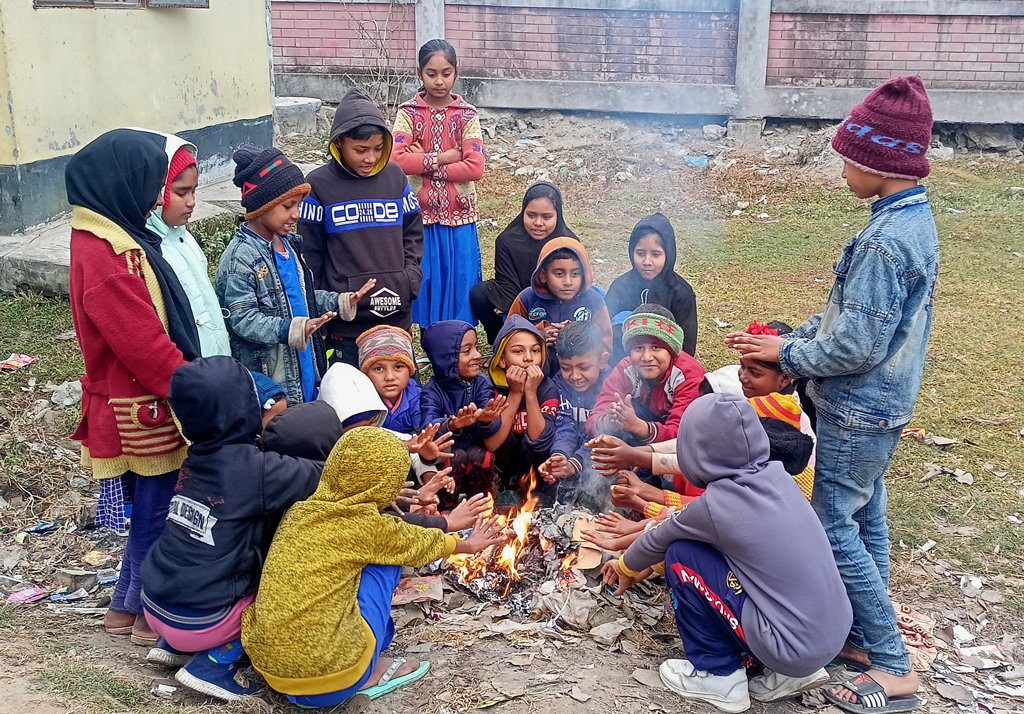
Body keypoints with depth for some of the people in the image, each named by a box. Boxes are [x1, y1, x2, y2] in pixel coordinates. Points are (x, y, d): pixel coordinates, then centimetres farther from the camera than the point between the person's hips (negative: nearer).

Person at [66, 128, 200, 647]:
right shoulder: (106, 257, -24)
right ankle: (151, 615, 21)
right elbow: (145, 344, -24)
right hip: (143, 412, -10)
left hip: (144, 405, 10)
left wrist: (185, 385, 16)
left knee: (149, 504, 20)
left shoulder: (108, 238, 9)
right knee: (156, 507, 5)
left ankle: (127, 604, 34)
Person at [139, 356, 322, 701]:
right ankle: (215, 662, -1)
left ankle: (171, 645, 20)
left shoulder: (197, 459, 2)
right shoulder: (255, 468, -20)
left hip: (154, 606, 7)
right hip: (197, 624, -7)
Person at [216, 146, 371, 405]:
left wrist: (341, 302, 6)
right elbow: (243, 319, -21)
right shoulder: (241, 257, -18)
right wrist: (293, 329, -32)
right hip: (266, 377, -8)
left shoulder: (290, 244, 9)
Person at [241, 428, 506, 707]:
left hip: (269, 668, 6)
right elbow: (423, 544, 14)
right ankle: (369, 673, 12)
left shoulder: (298, 511, 7)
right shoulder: (370, 525, -7)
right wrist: (468, 544, 35)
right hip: (330, 676, -6)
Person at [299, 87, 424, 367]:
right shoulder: (319, 185, -4)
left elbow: (413, 231, 14)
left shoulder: (395, 176, 5)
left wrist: (411, 280, 0)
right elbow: (310, 253, 0)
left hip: (396, 315, 3)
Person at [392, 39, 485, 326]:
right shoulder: (408, 113, 1)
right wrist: (444, 158, -14)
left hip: (459, 217, 0)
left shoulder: (467, 115, 1)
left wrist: (422, 165, -12)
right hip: (420, 216, 0)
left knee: (459, 286, 5)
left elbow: (475, 168, -11)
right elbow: (396, 159, -14)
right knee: (423, 287, 5)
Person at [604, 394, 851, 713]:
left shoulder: (715, 504, -17)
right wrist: (650, 563, 29)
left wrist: (627, 567, 26)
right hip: (835, 632, 7)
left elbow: (660, 540, 5)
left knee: (681, 556, -2)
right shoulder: (776, 476, 3)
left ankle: (720, 677, 10)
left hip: (795, 648, -7)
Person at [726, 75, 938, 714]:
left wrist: (788, 354, -11)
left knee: (836, 527, 0)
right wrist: (793, 336, 8)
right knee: (865, 520, 19)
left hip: (859, 409, -10)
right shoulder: (914, 219, 6)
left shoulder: (885, 241, -27)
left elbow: (857, 344, -25)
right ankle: (868, 637, 33)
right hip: (882, 404, 10)